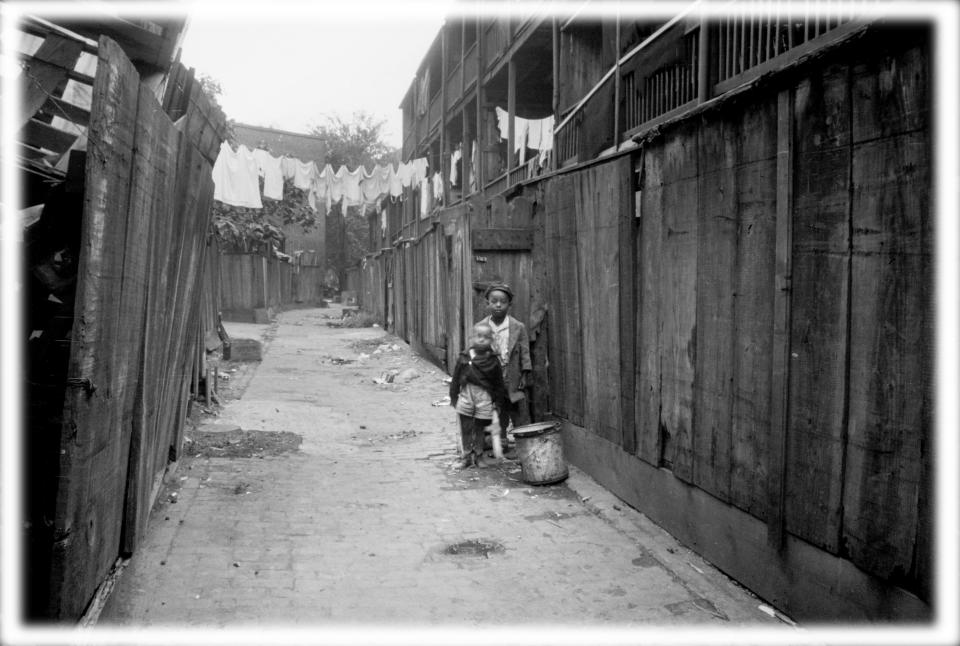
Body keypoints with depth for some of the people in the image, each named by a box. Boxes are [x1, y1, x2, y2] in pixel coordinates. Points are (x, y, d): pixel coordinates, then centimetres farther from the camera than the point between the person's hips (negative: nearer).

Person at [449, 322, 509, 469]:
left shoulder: (493, 361, -3)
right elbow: (456, 378, 5)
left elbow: (498, 383, 2)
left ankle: (478, 455, 24)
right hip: (466, 395, 1)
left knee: (480, 428, 10)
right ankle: (466, 455, 19)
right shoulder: (464, 358, -1)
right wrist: (453, 396, 5)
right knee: (466, 428, 7)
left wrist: (499, 402, 2)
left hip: (484, 397, -1)